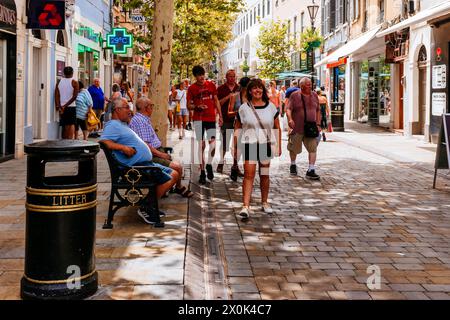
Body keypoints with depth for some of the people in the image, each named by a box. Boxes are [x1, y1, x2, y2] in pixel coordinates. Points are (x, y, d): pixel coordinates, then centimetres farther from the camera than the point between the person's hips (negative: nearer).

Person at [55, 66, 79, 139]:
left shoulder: (59, 82, 6)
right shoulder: (74, 82, -5)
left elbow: (56, 95, -2)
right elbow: (74, 96, -12)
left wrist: (59, 107, -7)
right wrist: (65, 105, -11)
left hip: (61, 108, 4)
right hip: (71, 107, -4)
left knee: (64, 126, 12)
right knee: (71, 125, -3)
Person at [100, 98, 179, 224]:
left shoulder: (122, 125, 23)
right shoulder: (113, 125, -11)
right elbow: (103, 142, -27)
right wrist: (123, 147, -30)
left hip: (147, 163, 11)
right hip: (137, 165, -11)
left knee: (174, 174, 11)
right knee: (168, 180, -20)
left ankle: (150, 205, 10)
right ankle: (146, 209, -8)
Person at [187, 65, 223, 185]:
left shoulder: (211, 85, 8)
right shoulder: (192, 88, 1)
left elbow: (216, 101, 14)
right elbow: (189, 105, 3)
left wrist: (220, 115, 11)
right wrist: (197, 107, -16)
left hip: (211, 118, 2)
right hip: (198, 119, -2)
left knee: (212, 142, -11)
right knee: (201, 145, -2)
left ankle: (209, 165, 11)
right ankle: (202, 171, 6)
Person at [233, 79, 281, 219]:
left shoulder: (271, 107, 4)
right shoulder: (243, 108, 1)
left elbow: (277, 127, 8)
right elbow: (237, 127, 7)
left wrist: (279, 145, 4)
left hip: (266, 144, 2)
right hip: (249, 144, -2)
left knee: (265, 174, 12)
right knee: (248, 175, -10)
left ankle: (265, 202, 28)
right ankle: (245, 206, -13)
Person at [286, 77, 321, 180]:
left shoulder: (314, 95, 9)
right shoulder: (295, 95, -4)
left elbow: (318, 110, 16)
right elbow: (288, 109, -11)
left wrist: (318, 124, 10)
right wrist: (290, 119, -29)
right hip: (297, 128, -3)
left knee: (313, 148, -7)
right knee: (294, 148, 11)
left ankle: (311, 170, -6)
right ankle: (293, 165, 36)